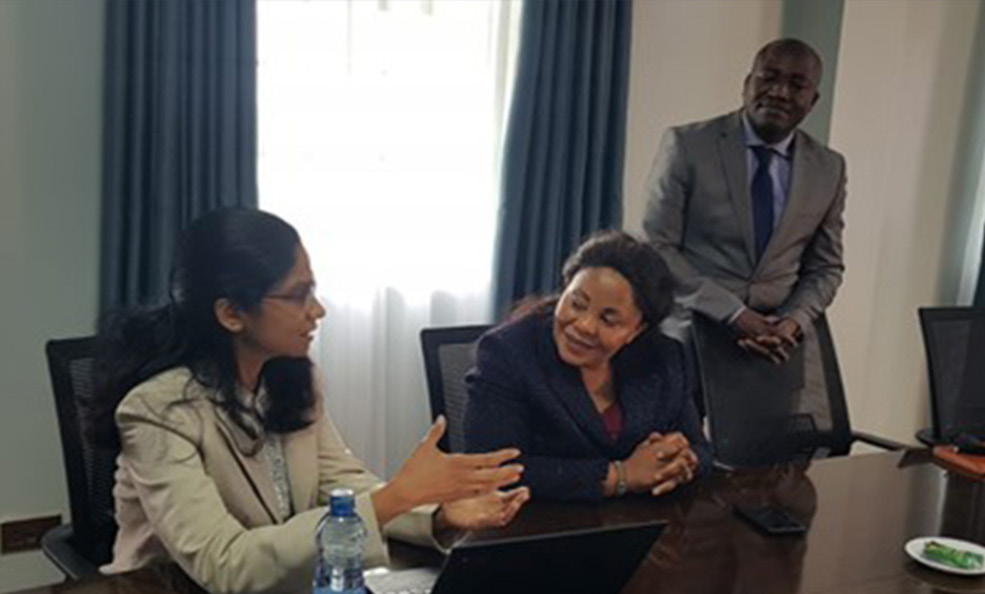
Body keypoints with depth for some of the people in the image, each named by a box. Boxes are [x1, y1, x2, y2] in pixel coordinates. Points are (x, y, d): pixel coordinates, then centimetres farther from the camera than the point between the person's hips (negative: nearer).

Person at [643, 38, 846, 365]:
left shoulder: (829, 169, 6)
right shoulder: (687, 144, -4)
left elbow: (825, 268, 12)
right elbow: (656, 247, -8)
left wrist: (793, 322, -8)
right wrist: (734, 314, -16)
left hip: (777, 344, 3)